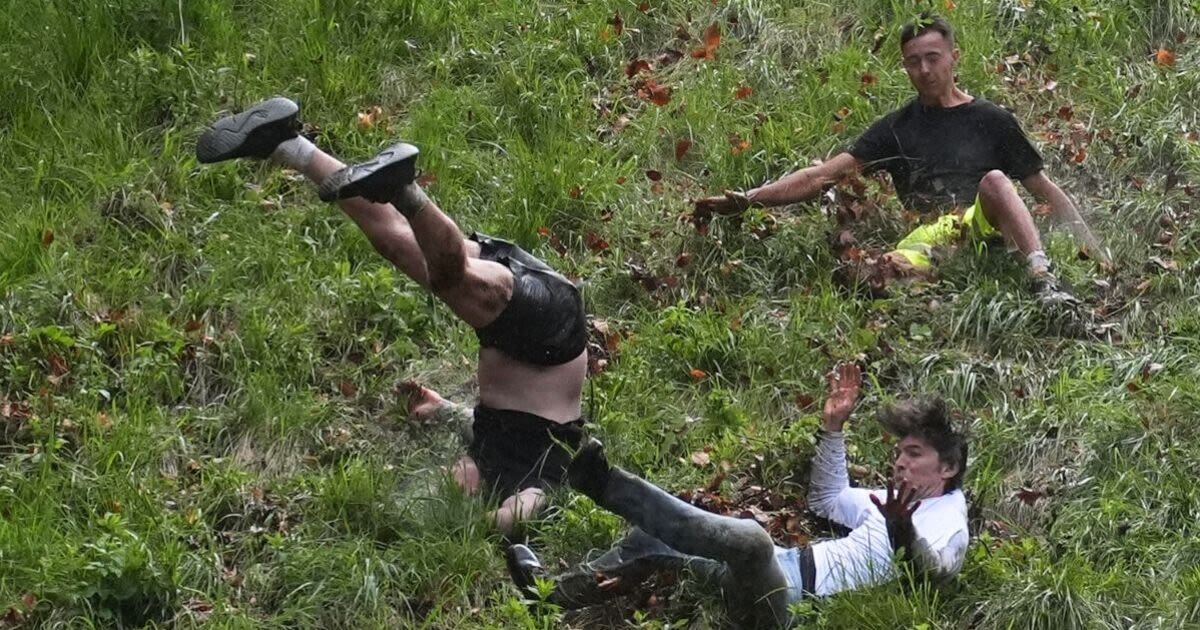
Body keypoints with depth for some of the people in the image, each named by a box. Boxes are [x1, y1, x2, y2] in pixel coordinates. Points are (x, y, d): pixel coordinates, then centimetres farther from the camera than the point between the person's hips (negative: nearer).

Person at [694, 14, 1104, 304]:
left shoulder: (989, 120, 17)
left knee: (995, 180, -33)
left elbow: (1046, 191, 18)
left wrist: (1093, 249, 6)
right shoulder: (898, 128, 20)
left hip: (986, 226, -1)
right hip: (927, 235, 1)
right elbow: (823, 176, 14)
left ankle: (1044, 280, -47)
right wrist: (745, 200, 3)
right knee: (893, 266, -33)